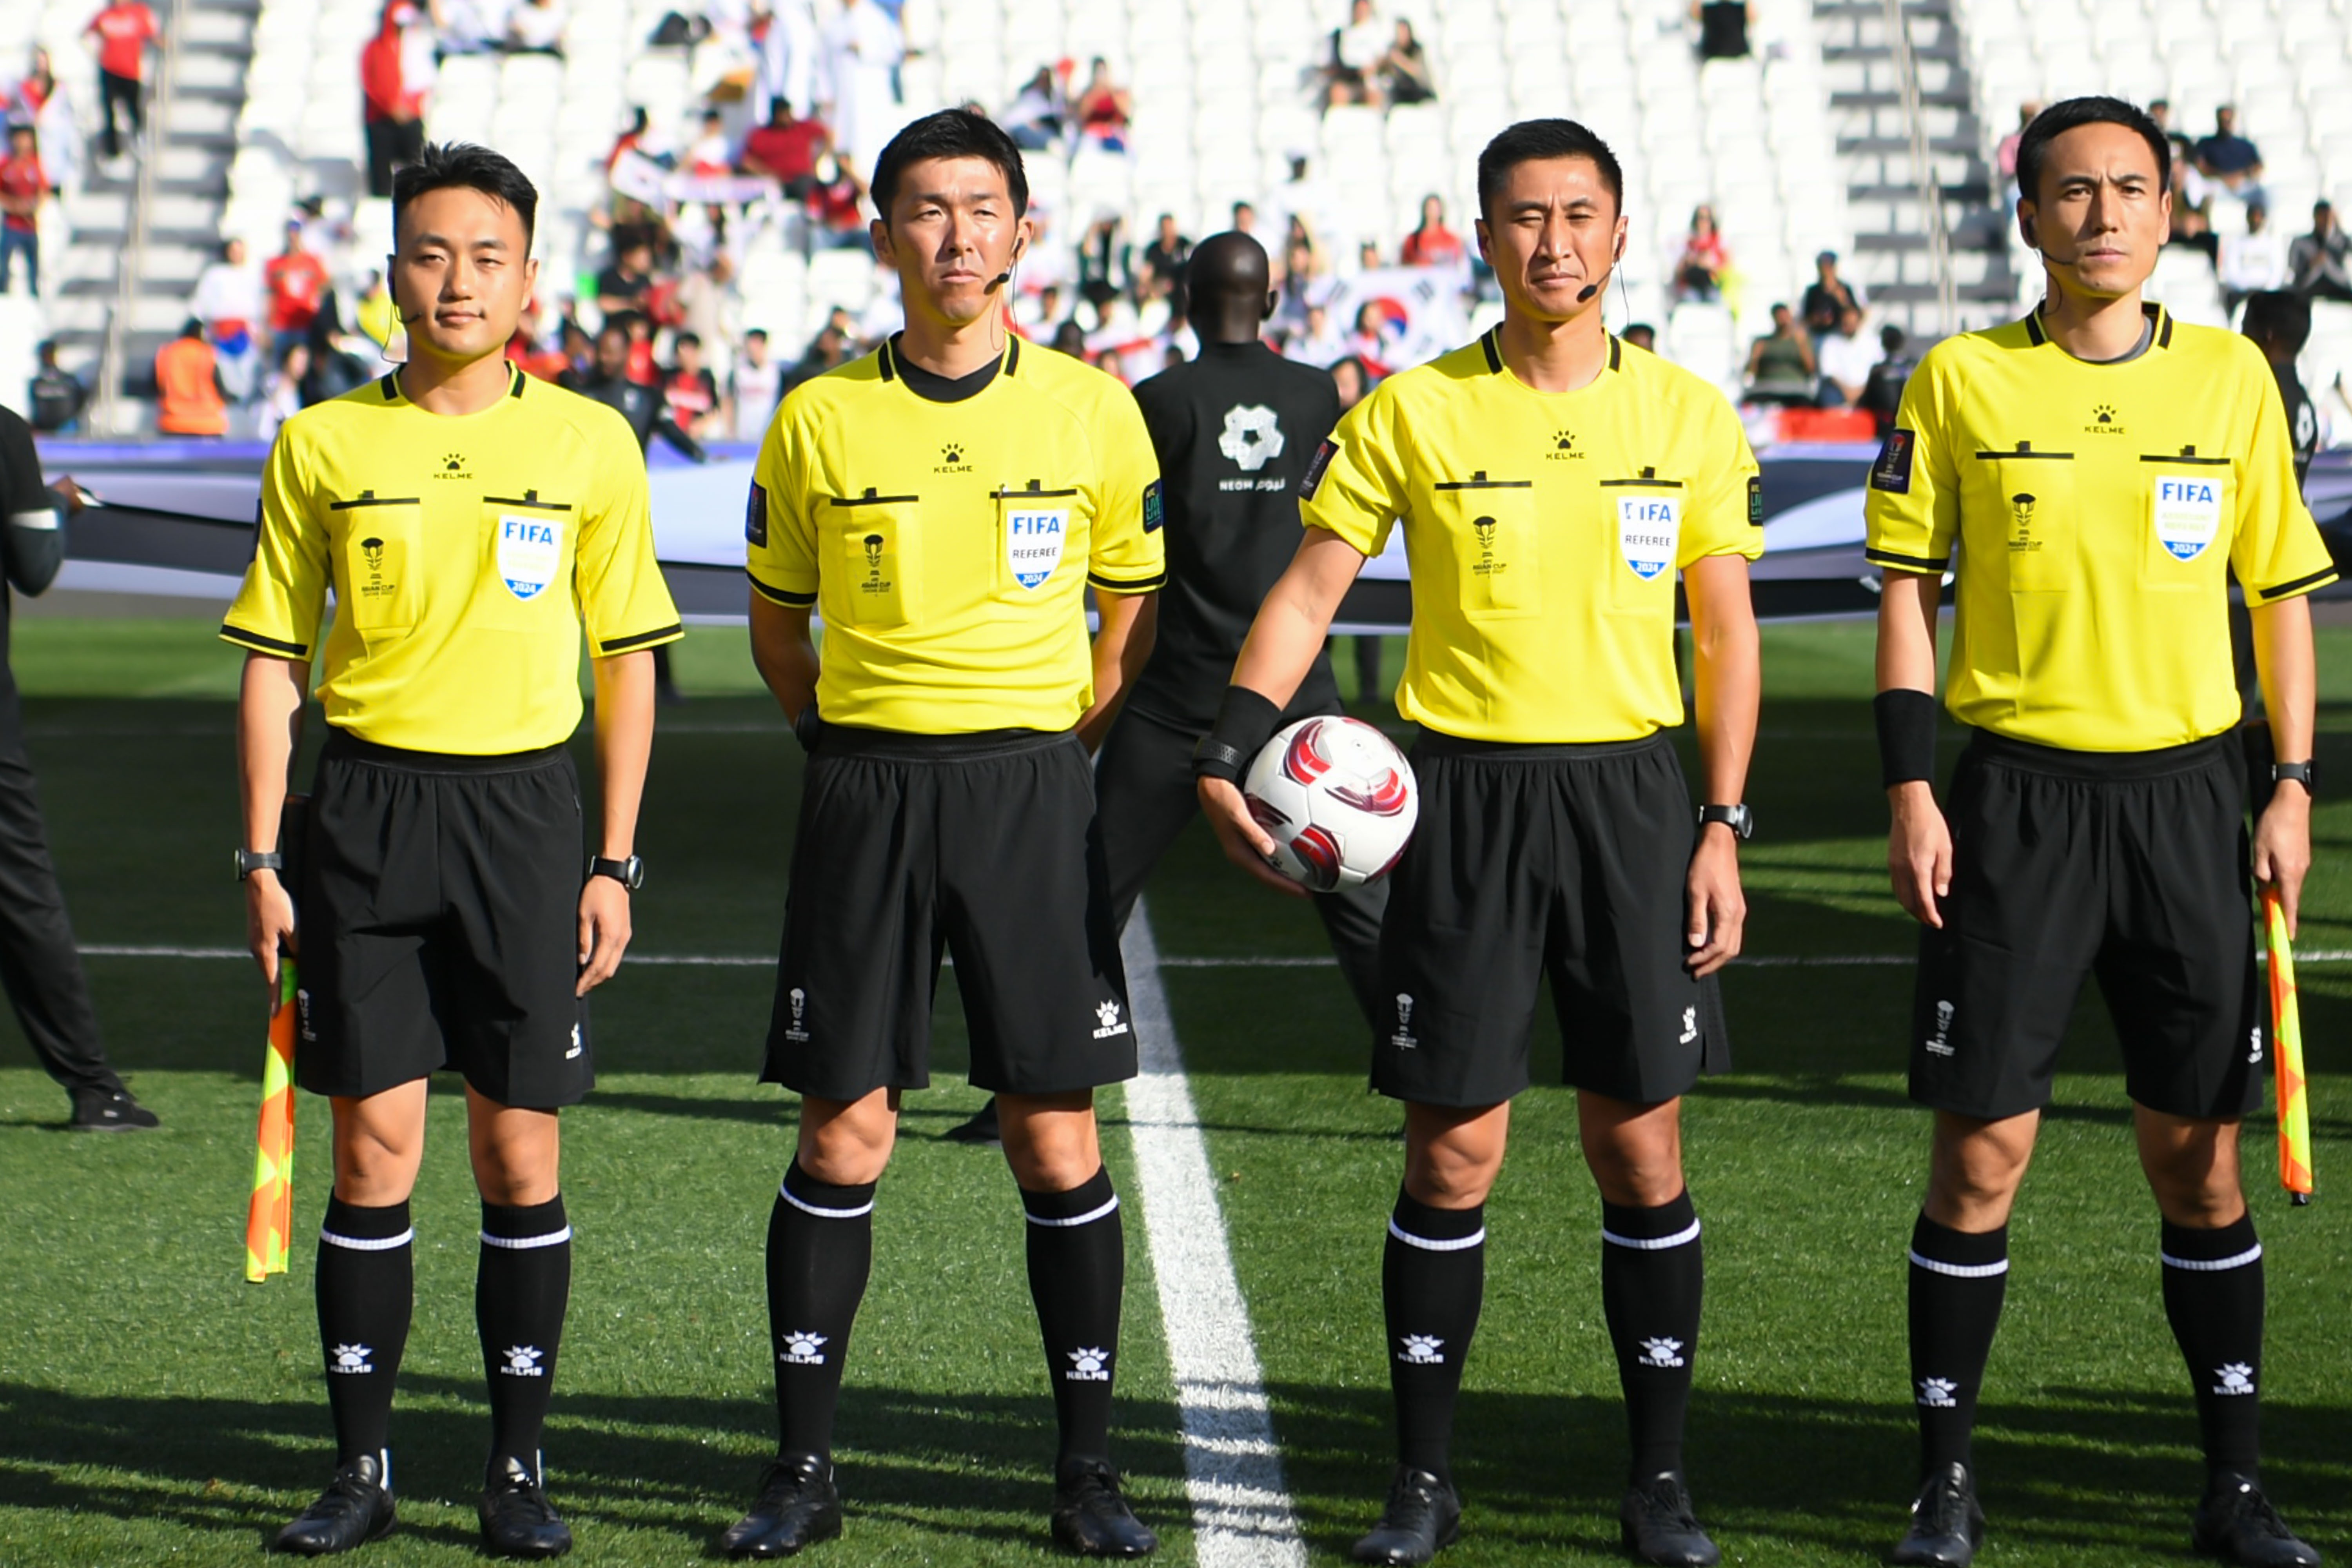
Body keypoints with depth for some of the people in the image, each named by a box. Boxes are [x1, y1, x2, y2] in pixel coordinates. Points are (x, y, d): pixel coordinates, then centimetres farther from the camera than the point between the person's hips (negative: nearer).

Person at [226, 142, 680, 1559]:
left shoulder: (590, 445, 3)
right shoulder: (322, 444, 3)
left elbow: (629, 661, 7)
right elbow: (273, 659, 7)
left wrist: (615, 863, 2)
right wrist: (263, 857, 1)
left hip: (524, 805, 0)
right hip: (366, 805, 0)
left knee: (520, 1154, 1)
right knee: (376, 1150, 0)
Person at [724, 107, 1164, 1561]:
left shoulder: (1093, 410, 2)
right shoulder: (820, 418, 2)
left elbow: (1129, 613, 12)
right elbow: (777, 624, 13)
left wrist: (1045, 753, 7)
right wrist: (866, 756, 8)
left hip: (1032, 787, 0)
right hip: (866, 795, 0)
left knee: (1058, 1138, -1)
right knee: (843, 1137, 1)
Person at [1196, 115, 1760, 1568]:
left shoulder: (1688, 415, 4)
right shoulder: (1412, 413, 0)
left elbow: (1727, 630, 7)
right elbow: (1309, 589, 1)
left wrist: (1724, 826, 1)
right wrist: (1229, 752, -12)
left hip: (1630, 792, 1)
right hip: (1463, 795, -1)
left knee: (1643, 1149, 3)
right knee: (1454, 1153, 1)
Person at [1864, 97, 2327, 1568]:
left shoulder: (2232, 376, 5)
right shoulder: (1963, 379, 0)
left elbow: (2283, 589, 10)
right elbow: (1908, 590, 3)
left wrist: (2293, 787, 4)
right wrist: (1910, 788, -5)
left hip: (2187, 789, 1)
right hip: (2017, 795, -1)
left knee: (2201, 1156, 5)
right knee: (1982, 1152, -1)